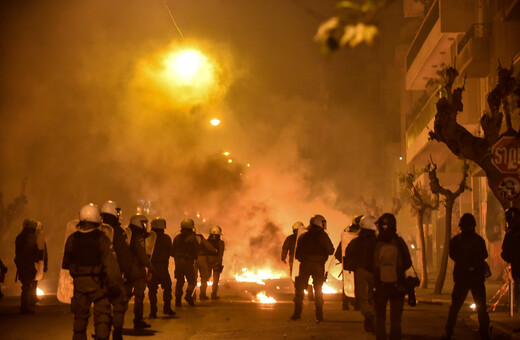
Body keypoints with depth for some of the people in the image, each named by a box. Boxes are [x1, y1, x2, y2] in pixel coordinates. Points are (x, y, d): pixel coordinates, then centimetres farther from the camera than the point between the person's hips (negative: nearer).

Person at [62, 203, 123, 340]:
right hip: (98, 283, -3)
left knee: (80, 316, 14)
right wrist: (116, 285, -11)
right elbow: (111, 265, -15)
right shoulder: (102, 239, -11)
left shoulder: (72, 239, 1)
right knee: (102, 315, 2)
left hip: (79, 283, 4)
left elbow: (66, 263, 11)